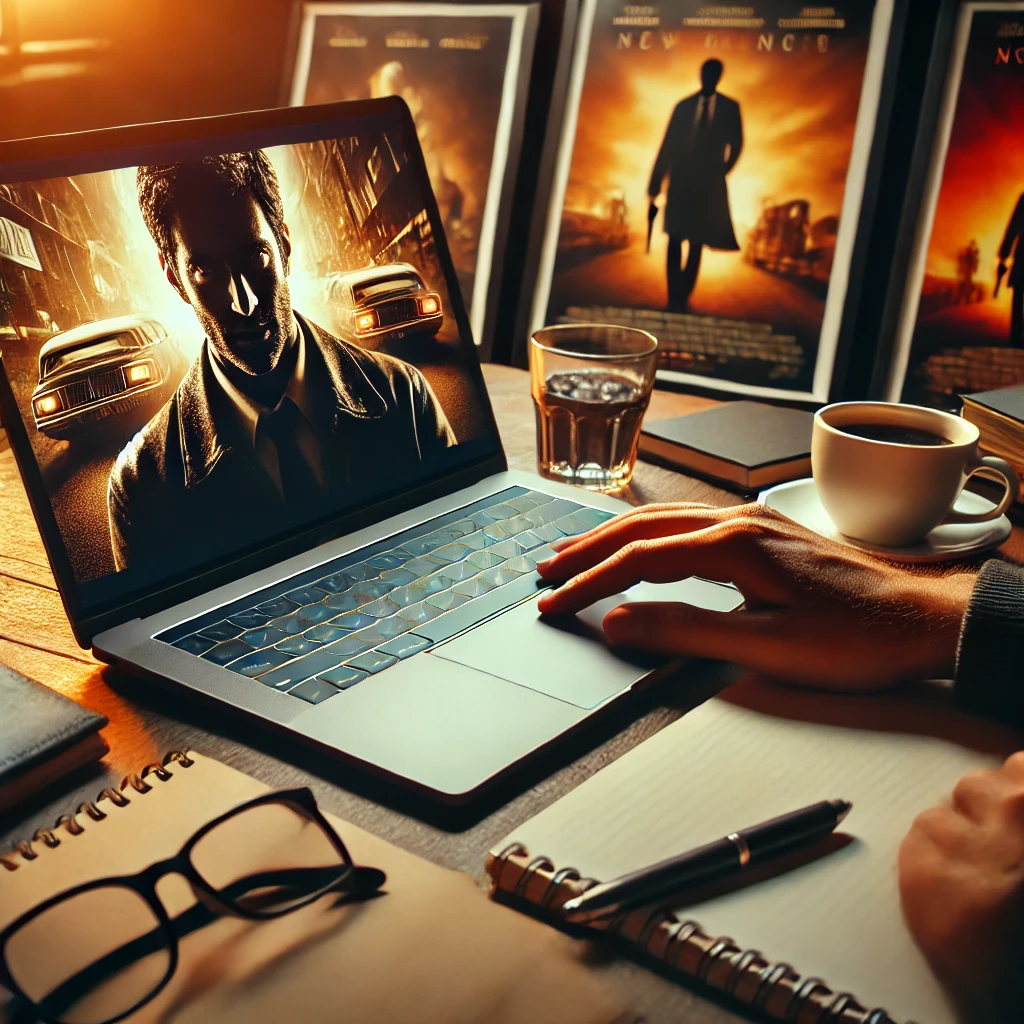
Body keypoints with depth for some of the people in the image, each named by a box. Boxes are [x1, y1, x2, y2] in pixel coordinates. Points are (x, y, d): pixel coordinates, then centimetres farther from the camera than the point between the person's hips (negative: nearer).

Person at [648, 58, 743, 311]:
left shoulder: (730, 108, 4)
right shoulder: (683, 106, 5)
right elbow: (667, 145, 2)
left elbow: (736, 144, 5)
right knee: (675, 239, -2)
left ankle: (684, 296, 9)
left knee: (697, 242, 3)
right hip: (680, 181, 1)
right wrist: (656, 182, -3)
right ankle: (674, 296, 0)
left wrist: (721, 172, -6)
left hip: (709, 184, 0)